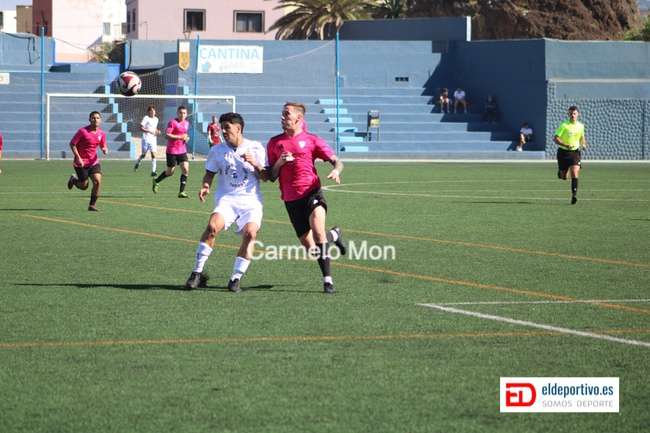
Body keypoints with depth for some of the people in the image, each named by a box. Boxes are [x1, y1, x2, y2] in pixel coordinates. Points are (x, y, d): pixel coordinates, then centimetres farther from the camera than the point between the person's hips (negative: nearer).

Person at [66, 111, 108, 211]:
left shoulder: (102, 133, 1)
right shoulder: (83, 131, -15)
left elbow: (103, 146, 15)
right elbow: (72, 144, -11)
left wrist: (105, 150, -10)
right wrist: (78, 157, -19)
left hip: (94, 161, 4)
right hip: (81, 162, -4)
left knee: (97, 181, -16)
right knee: (84, 186, 2)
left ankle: (92, 205, -2)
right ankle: (74, 180, 39)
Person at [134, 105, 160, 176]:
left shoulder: (156, 119, 12)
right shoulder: (146, 118, -8)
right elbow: (141, 128, -13)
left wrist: (157, 131, 5)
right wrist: (149, 131, -24)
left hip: (153, 139, 4)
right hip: (146, 138, -4)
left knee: (153, 154, -7)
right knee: (144, 154, 5)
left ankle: (153, 171, -8)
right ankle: (137, 164, 36)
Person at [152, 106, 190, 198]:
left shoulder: (186, 123, 11)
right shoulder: (173, 122, -11)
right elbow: (167, 135, -18)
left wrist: (186, 138, 5)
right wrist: (180, 137, -22)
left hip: (182, 151, 6)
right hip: (172, 151, -6)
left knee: (185, 169, -10)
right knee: (170, 172, 5)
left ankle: (181, 192, -6)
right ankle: (156, 181, 33)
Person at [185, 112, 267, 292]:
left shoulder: (255, 148, 3)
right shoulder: (217, 150, 8)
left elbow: (267, 176, 6)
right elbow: (210, 173, 17)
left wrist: (255, 164, -13)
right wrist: (205, 186, -4)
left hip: (251, 200, -1)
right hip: (226, 198, 1)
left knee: (250, 233, -24)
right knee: (212, 226, -27)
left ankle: (235, 279, -13)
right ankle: (197, 273, -18)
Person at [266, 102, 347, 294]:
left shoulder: (312, 140, 4)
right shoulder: (275, 143, 11)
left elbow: (336, 161, 3)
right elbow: (271, 177, 14)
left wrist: (336, 171, -21)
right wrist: (279, 163, -7)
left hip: (312, 192, -3)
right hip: (291, 199, 3)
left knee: (317, 229, -28)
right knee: (309, 245, 1)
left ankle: (327, 279, -20)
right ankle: (333, 235, 35)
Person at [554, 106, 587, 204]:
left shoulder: (580, 126, 3)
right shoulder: (564, 125, -11)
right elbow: (555, 138, -15)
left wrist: (583, 144, 1)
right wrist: (565, 145, -29)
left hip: (575, 152, 2)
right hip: (563, 152, -2)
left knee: (575, 173, -18)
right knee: (563, 177, 8)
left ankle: (574, 195, -18)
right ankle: (560, 172, 47)